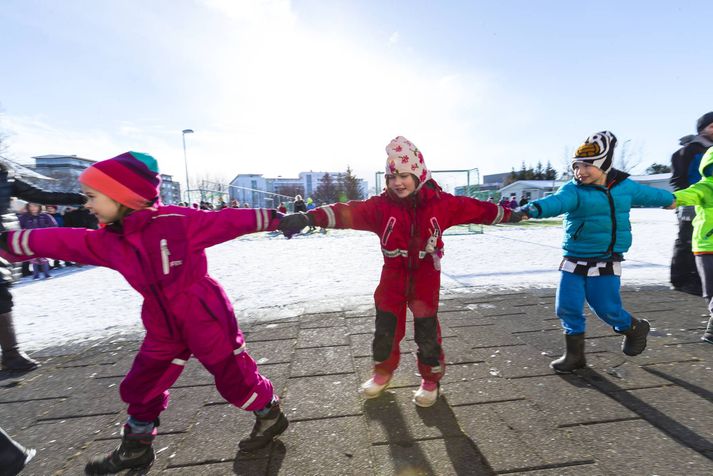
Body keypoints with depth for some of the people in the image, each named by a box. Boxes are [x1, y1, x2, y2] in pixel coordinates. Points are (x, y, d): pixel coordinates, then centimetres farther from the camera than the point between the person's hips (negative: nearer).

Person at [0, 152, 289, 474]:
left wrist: (274, 219, -18)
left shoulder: (177, 221, -18)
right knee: (141, 385, 20)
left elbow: (225, 221, -17)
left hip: (205, 317, -7)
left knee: (233, 374, 4)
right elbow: (61, 241, 15)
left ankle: (270, 415, 29)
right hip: (164, 326, 7)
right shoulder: (108, 241, 3)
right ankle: (136, 447, 45)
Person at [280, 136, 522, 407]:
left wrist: (507, 214, 9)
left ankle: (431, 379, 31)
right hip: (393, 275, 1)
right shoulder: (382, 205, -13)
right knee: (385, 327, 10)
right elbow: (349, 212, -25)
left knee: (427, 330, 6)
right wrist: (309, 218, -37)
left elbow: (473, 209, 1)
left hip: (426, 276, 0)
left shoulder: (439, 202, -9)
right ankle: (383, 371, 37)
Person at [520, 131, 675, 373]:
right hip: (574, 262, -1)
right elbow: (557, 201, -32)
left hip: (606, 264, 1)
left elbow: (648, 194, 25)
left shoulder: (624, 186, 2)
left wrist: (670, 199, 44)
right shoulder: (573, 190, -10)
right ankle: (575, 355, 19)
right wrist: (534, 208, -54)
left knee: (607, 309, 3)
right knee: (567, 308, -1)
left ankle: (635, 329, 38)